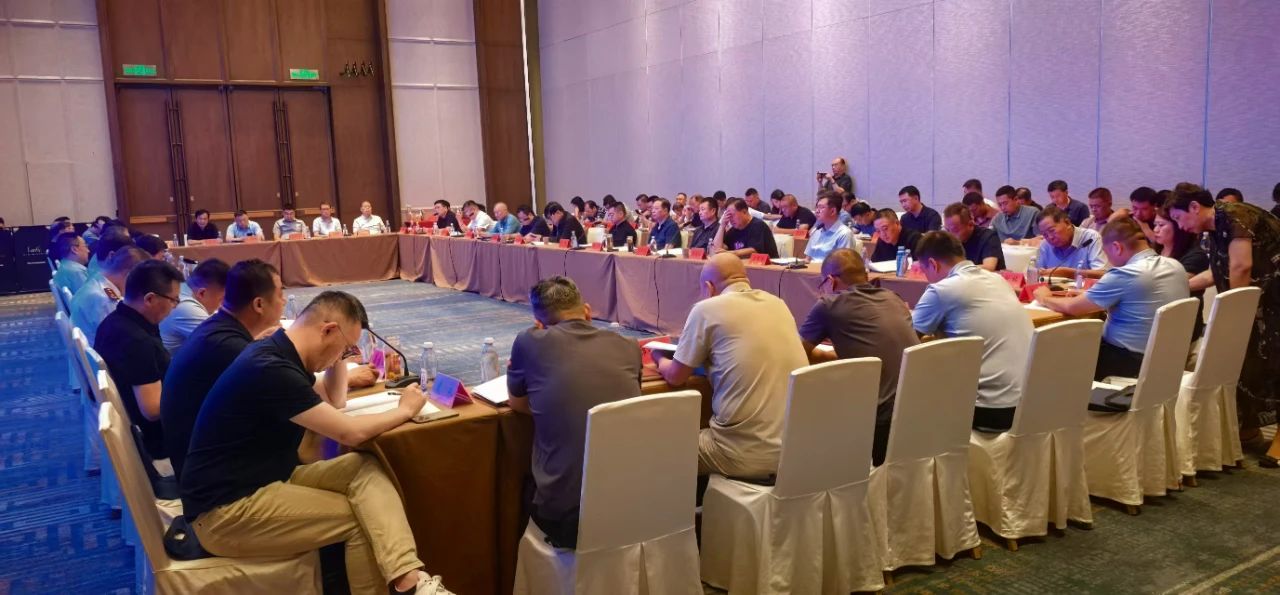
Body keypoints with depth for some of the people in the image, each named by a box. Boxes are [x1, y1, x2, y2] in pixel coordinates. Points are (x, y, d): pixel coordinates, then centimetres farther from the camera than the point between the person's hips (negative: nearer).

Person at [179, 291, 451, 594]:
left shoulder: (280, 356, 7)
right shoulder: (270, 370, -24)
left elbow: (334, 406, 21)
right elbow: (348, 432, -21)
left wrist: (338, 359, 11)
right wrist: (405, 410, -7)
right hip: (226, 512, -9)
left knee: (365, 468, -13)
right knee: (360, 518, -15)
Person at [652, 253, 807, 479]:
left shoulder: (707, 309, -6)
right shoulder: (777, 303, 10)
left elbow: (675, 376, 4)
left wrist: (660, 360, 25)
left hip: (748, 454, -6)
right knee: (701, 438, 30)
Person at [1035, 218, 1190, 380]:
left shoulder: (1124, 275, -22)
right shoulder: (1176, 266, 2)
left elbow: (1072, 307, -13)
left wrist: (1044, 298, 6)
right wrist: (1087, 295, 17)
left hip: (1132, 360, -8)